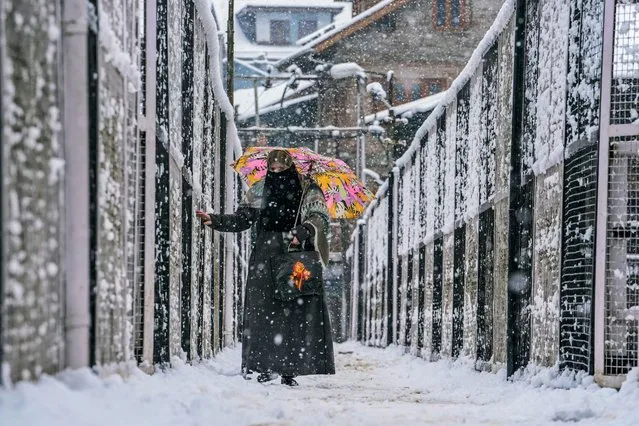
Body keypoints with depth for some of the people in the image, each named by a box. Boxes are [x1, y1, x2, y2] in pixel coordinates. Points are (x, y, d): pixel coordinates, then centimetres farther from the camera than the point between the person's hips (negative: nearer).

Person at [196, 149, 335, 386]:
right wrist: (215, 220, -3)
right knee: (262, 310, -5)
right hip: (266, 259, 3)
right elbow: (241, 219, 12)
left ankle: (289, 369, -2)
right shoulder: (259, 191, 13)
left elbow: (319, 217, -9)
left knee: (295, 312, -6)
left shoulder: (308, 191, 3)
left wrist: (304, 231, -29)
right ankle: (265, 366, -2)